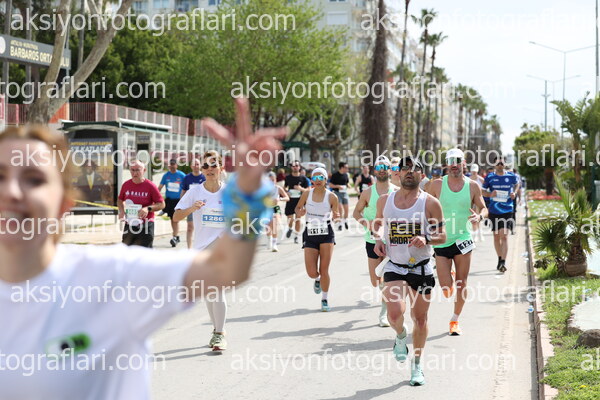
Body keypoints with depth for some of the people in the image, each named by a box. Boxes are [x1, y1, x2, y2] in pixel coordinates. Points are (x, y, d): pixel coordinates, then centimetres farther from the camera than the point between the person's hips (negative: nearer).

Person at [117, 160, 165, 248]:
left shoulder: (150, 186, -9)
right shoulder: (126, 185, 4)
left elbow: (162, 204, -7)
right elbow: (120, 200, 21)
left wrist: (148, 209, -23)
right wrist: (121, 210, 0)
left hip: (145, 227, -4)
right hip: (129, 226, 4)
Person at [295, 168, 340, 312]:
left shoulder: (332, 197, -4)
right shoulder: (307, 193, -1)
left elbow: (335, 214, 5)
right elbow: (298, 207, 12)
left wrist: (335, 217, -18)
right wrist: (299, 213, -11)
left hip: (326, 234, -1)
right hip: (310, 234, 1)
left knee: (324, 270, -4)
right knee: (312, 273, -4)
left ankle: (324, 300, 13)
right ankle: (317, 280, 34)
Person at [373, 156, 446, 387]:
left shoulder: (430, 203, -5)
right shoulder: (384, 201, 3)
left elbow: (442, 236, -2)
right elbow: (377, 224, 21)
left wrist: (426, 239, -23)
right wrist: (378, 240, 1)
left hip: (421, 268, -1)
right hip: (394, 267, 1)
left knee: (420, 319, 8)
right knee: (395, 313, -20)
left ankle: (417, 365, 29)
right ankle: (400, 337, 16)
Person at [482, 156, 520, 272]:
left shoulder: (511, 176, 1)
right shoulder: (489, 177, 0)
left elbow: (517, 184, 22)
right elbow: (483, 191, 7)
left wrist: (514, 193, 4)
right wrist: (490, 194, -14)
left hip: (507, 211, -2)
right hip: (494, 211, 2)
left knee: (504, 236, -13)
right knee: (496, 236, 11)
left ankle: (503, 263, -16)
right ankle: (500, 259, 29)